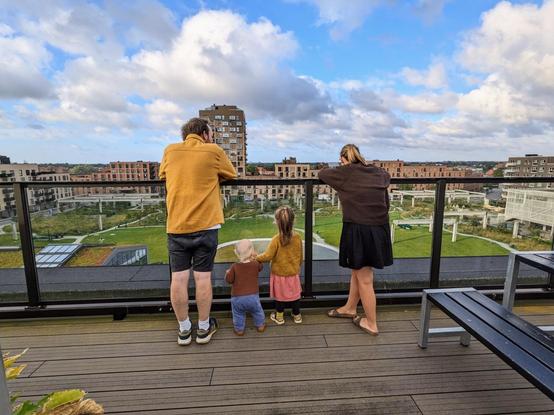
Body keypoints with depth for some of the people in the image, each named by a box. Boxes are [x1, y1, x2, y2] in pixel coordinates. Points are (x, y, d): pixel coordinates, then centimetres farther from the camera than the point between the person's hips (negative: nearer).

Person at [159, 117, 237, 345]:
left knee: (178, 278, 8)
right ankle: (204, 328, 21)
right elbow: (231, 175, 12)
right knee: (203, 277, 6)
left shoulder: (170, 150, 9)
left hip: (176, 226, 3)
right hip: (206, 224, -2)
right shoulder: (214, 151, 0)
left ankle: (184, 330, 22)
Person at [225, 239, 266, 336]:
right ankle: (260, 326, 40)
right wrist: (255, 258, 23)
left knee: (238, 314, 23)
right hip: (253, 296, 1)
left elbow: (229, 279, -7)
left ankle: (239, 329, 34)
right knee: (257, 311, 26)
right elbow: (260, 266, 16)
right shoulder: (256, 264, -6)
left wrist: (228, 272, 12)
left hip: (237, 298, -1)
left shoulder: (234, 267, -11)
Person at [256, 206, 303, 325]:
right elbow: (300, 256, 2)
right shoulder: (297, 237, -10)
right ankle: (297, 315, 33)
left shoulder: (276, 239, -23)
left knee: (280, 295, 14)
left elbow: (268, 256, -20)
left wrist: (256, 258, -3)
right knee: (295, 294, 17)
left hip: (279, 274, -3)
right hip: (293, 273, 3)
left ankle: (279, 316, 30)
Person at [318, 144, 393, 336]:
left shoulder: (345, 172, -7)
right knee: (357, 271, 23)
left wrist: (338, 170, 27)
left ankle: (371, 324, 23)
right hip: (379, 229, 7)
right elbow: (387, 176, 34)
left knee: (365, 280, 8)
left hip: (359, 231, -7)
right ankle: (350, 308, 42)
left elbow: (322, 173, 10)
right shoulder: (377, 173, 9)